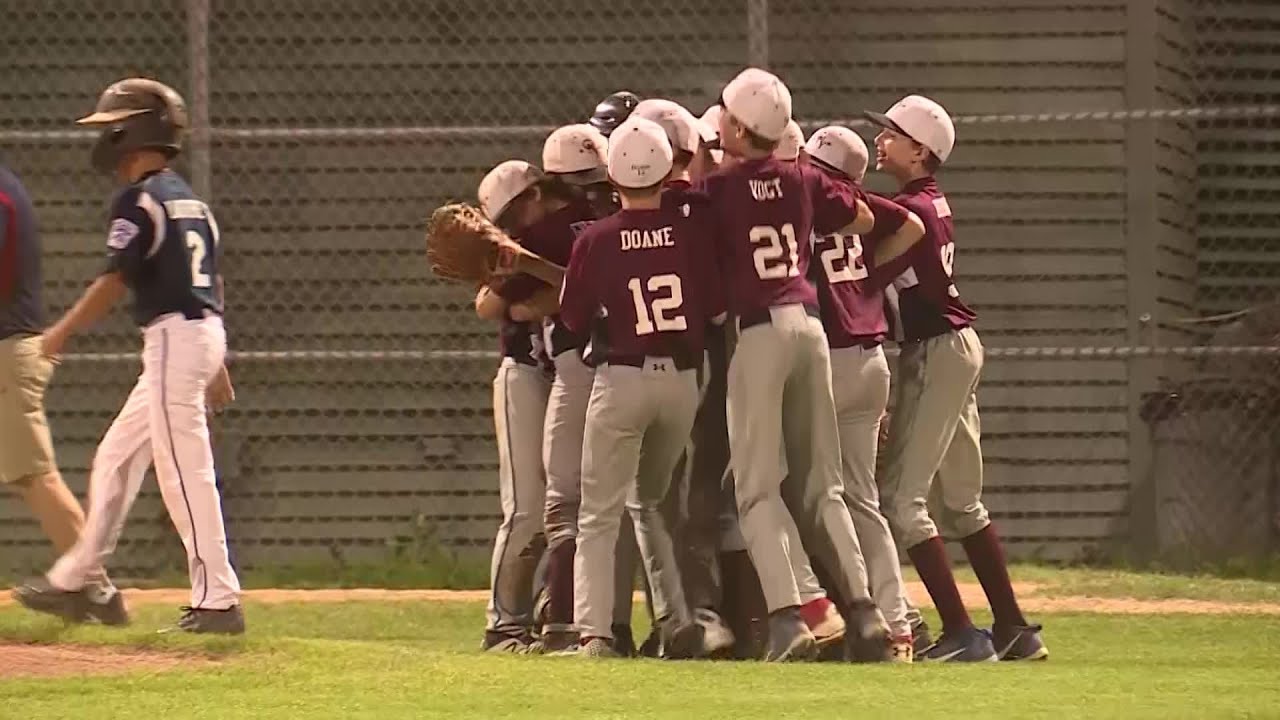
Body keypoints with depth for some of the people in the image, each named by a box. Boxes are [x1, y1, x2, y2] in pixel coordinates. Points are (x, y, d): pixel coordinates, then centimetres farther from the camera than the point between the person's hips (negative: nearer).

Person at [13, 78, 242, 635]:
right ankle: (73, 582, 24)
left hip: (173, 337, -10)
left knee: (185, 472, -9)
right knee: (115, 461, 17)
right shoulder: (190, 201, 17)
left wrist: (62, 332, -3)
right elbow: (211, 286, 19)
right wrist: (217, 367, 22)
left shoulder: (140, 200, -11)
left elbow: (114, 281, -14)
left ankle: (218, 600, -10)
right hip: (203, 334, 10)